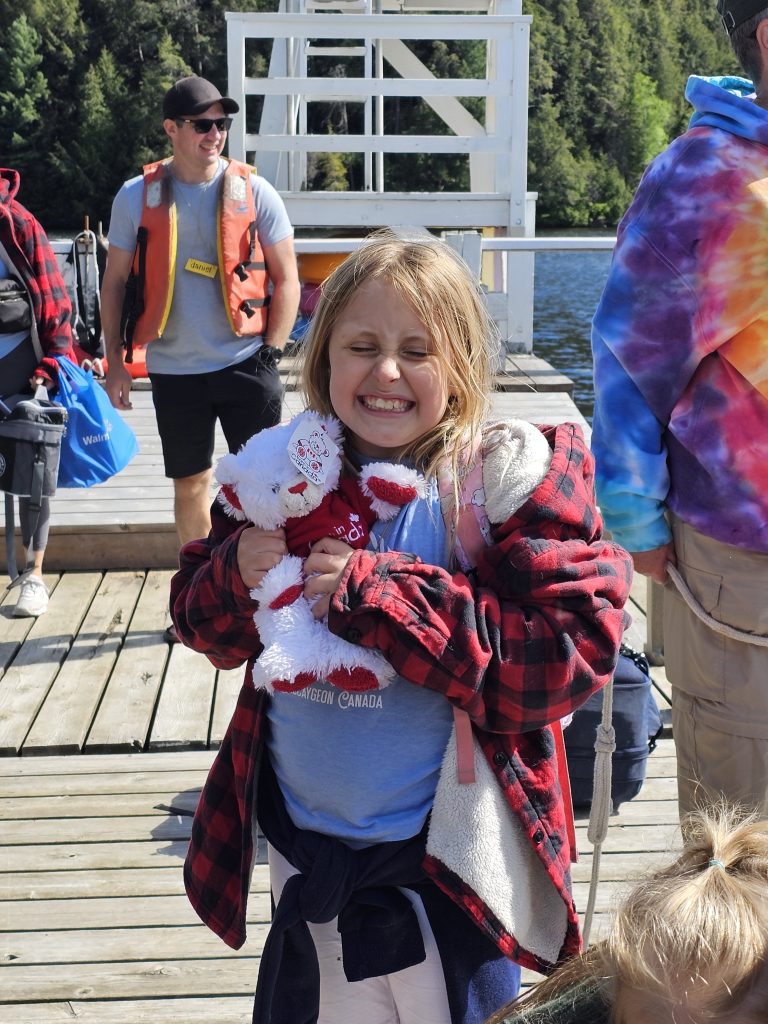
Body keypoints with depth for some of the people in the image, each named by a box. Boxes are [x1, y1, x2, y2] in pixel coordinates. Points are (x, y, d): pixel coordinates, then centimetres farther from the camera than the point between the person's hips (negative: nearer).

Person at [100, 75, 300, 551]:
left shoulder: (254, 191, -3)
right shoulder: (136, 197, 0)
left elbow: (286, 279, 0)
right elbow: (115, 282, 7)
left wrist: (270, 353, -7)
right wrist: (114, 360, 3)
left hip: (246, 364, -1)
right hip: (173, 370, 2)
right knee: (191, 482, 13)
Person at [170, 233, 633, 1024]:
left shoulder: (509, 477, -16)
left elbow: (575, 649, -25)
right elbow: (204, 623, 6)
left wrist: (378, 591, -28)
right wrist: (238, 574, -18)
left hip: (447, 862, -4)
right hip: (302, 846, 5)